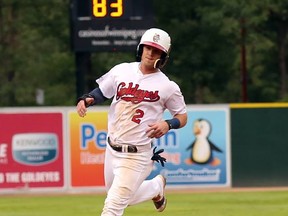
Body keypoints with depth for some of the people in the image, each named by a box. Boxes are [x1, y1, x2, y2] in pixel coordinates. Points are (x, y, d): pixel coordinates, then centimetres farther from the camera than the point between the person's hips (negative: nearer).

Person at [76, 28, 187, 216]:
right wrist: (86, 100, -9)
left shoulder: (167, 87, -8)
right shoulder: (121, 71, 1)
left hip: (136, 156, -5)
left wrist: (168, 124, -19)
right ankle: (156, 187, 49)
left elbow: (183, 116, 2)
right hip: (112, 150, 5)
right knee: (125, 198, 23)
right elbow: (101, 92, 12)